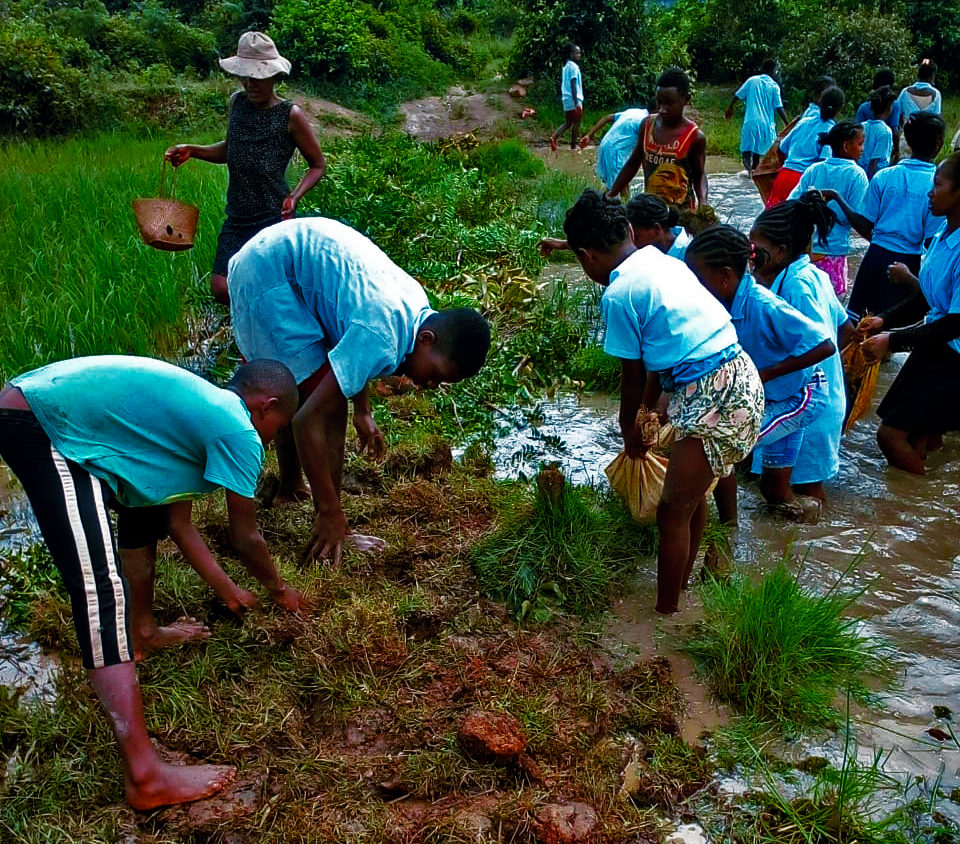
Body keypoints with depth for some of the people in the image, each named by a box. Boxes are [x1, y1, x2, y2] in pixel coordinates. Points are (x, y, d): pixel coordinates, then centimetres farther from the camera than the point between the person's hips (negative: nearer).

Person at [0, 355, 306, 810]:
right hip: (42, 427, -11)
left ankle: (139, 632, 43)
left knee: (145, 493, 29)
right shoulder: (238, 432, -5)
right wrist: (280, 589, 25)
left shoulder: (201, 405, 21)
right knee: (103, 588, -15)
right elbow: (246, 539, 6)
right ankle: (145, 775, -16)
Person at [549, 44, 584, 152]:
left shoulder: (566, 66, 15)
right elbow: (573, 85, -18)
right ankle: (573, 146, 6)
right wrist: (576, 103, -20)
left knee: (568, 123, 13)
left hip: (566, 100, 9)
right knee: (576, 123, 1)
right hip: (573, 99, -9)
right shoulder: (574, 67, -12)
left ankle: (554, 137, -5)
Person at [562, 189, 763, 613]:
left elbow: (633, 375, -2)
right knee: (692, 493, 26)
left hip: (713, 398, -9)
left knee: (673, 512, 5)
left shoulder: (618, 294, -12)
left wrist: (630, 429, 16)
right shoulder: (662, 260, 12)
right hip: (741, 375, 9)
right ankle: (682, 578, 46)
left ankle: (666, 611, 20)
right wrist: (648, 411, 32)